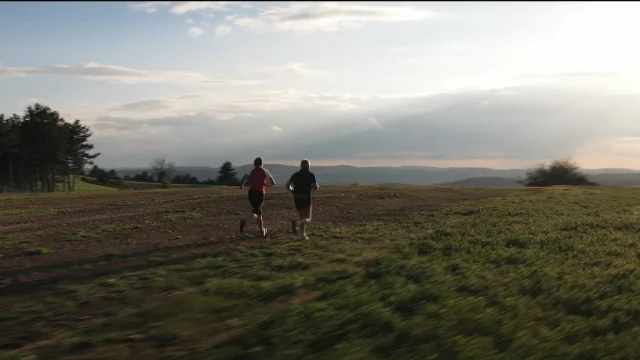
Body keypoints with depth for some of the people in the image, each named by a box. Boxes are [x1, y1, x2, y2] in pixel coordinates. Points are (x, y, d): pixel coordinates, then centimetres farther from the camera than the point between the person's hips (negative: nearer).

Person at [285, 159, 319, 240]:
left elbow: (288, 185, -2)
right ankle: (296, 223, -27)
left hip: (297, 198, 4)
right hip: (306, 198, -4)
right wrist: (316, 187, 14)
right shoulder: (311, 175, -2)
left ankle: (303, 235, 12)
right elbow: (315, 187, -10)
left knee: (301, 217, 19)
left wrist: (292, 191, 17)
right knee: (308, 219, 1)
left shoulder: (295, 175, 7)